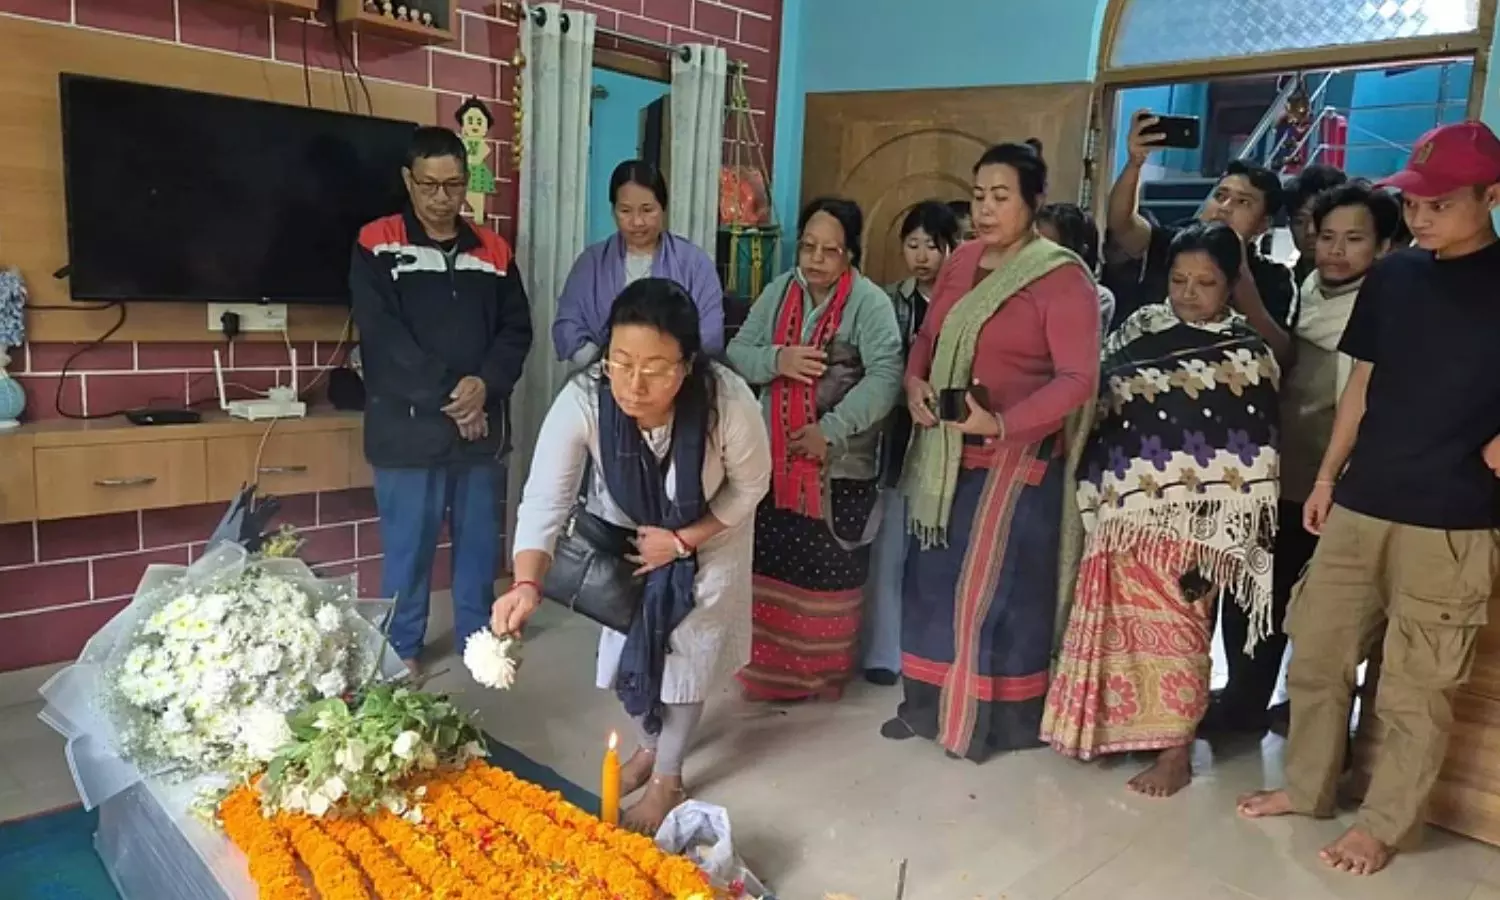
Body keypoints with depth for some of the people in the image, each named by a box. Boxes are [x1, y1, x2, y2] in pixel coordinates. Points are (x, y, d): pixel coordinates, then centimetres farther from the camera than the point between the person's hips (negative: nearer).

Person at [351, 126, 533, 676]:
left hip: (483, 425, 4)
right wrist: (446, 394, -16)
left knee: (480, 538, 12)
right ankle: (402, 647, 22)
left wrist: (485, 384, -12)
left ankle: (478, 633, 29)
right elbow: (382, 336, -12)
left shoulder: (492, 251, 10)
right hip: (408, 426, -3)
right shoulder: (377, 245, -3)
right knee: (408, 544, 5)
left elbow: (517, 328, 6)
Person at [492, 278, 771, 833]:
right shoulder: (582, 401, -37)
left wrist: (682, 540, -23)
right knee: (628, 648, 15)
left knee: (687, 655, 9)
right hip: (623, 537, 2)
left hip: (707, 540, -2)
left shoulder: (728, 403, -38)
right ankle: (648, 745, 46)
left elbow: (750, 486, -19)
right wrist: (527, 584, -54)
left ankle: (668, 777, 34)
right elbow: (545, 499, -38)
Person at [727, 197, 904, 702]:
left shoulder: (869, 302, -9)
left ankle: (823, 674, 26)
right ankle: (770, 670, 31)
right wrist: (776, 360, -16)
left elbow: (886, 377, -20)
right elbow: (737, 353, 5)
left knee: (829, 574, 7)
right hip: (774, 458, 5)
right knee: (771, 566, 14)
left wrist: (831, 431, -25)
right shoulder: (778, 292, 6)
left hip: (841, 465, -4)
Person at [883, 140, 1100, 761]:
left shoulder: (1062, 278, -12)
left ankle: (993, 720, 21)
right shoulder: (961, 260, 8)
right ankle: (929, 703, 30)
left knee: (994, 588, 3)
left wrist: (1003, 423, -26)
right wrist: (914, 383, -5)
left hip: (1013, 458, -6)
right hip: (943, 452, 7)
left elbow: (1078, 378, -16)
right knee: (932, 579, 13)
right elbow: (927, 337, 15)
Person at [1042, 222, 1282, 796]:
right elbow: (1098, 402, 11)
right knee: (1121, 624, 13)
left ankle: (1175, 750, 15)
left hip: (1191, 518, -4)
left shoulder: (1246, 356, -3)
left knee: (1174, 631, 2)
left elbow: (1251, 458, -6)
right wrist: (1097, 493, 6)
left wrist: (1228, 538, -11)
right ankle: (1123, 726, 31)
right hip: (1124, 507, 4)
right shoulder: (1140, 328, 7)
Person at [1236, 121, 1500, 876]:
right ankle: (1306, 787, 29)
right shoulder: (1391, 277, 8)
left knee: (1415, 688, 5)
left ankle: (1385, 824, 22)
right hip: (1361, 504, 5)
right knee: (1316, 655, 11)